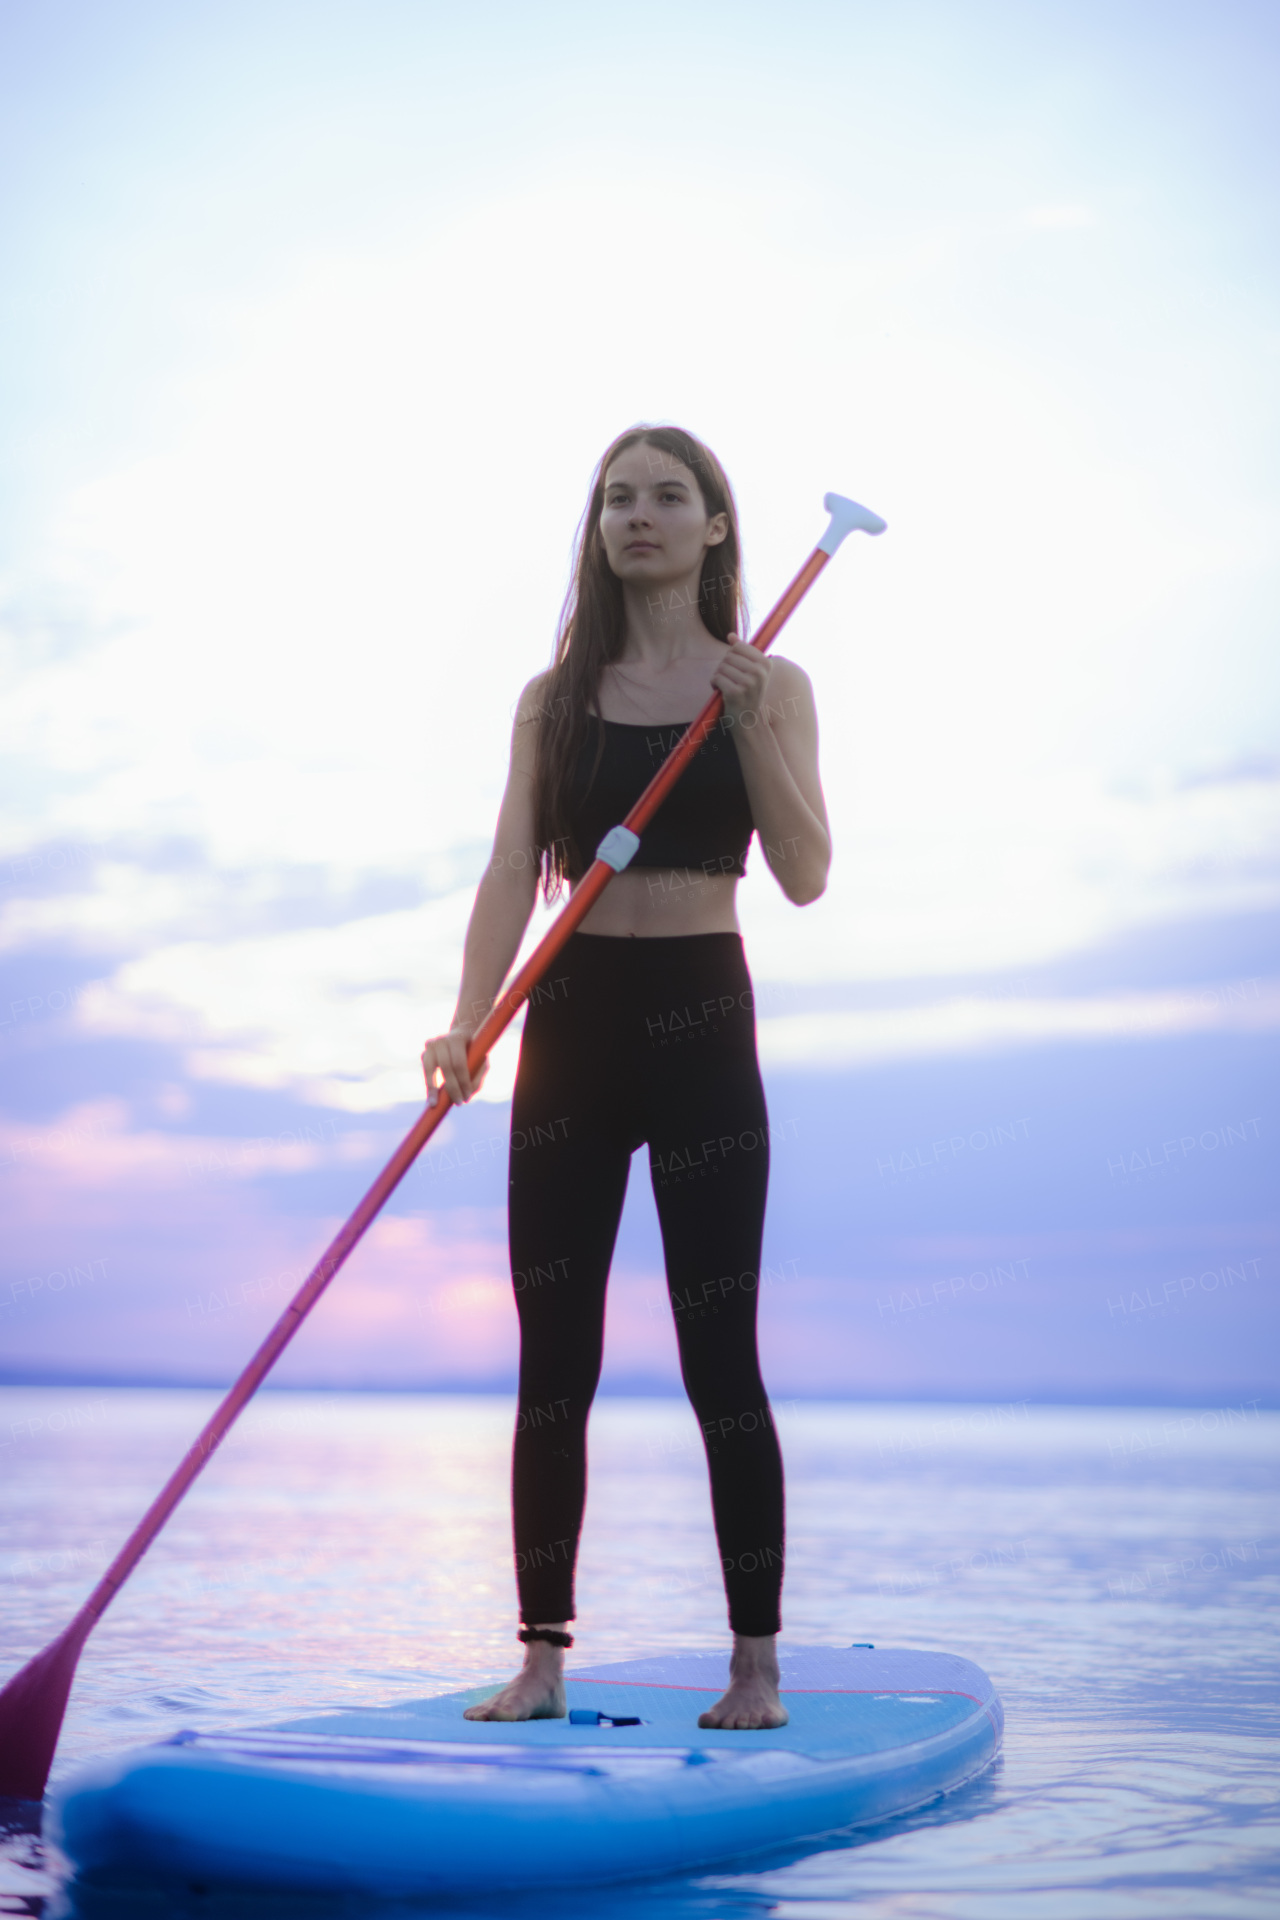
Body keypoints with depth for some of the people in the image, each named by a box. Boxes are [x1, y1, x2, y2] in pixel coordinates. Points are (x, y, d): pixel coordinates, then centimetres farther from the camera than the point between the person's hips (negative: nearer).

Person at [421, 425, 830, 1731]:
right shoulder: (556, 698, 9)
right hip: (569, 1028, 3)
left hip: (701, 1027, -2)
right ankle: (543, 1657, 11)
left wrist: (746, 723, -18)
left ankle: (757, 1660, 8)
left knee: (719, 1356, -2)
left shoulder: (767, 686, 4)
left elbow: (804, 875, -6)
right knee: (553, 1362, 3)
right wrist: (467, 1022, -16)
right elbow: (512, 872, -1)